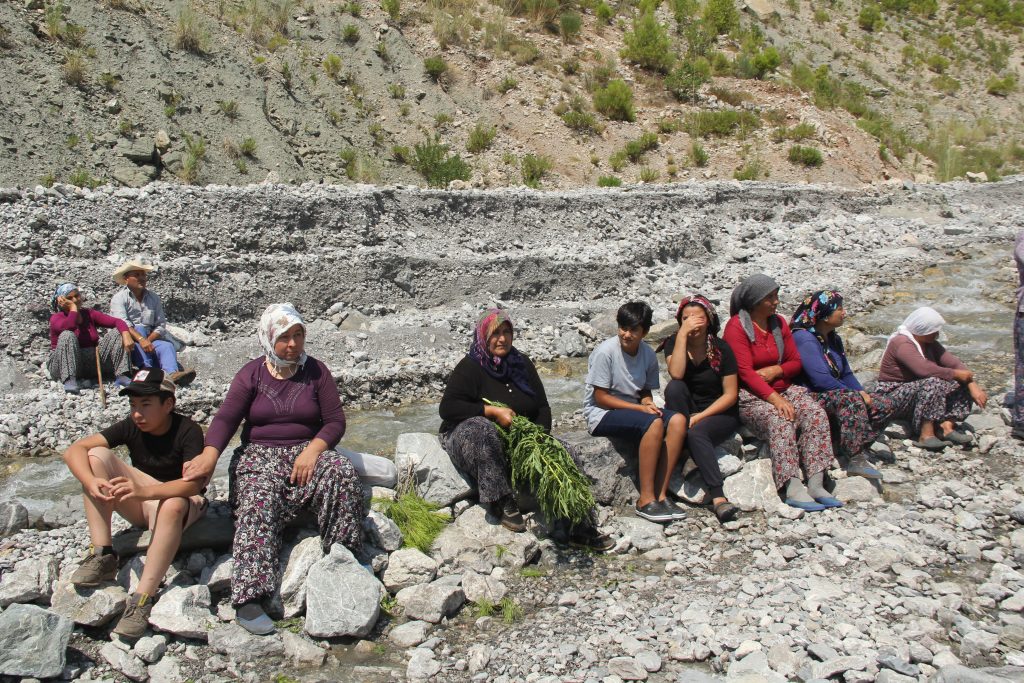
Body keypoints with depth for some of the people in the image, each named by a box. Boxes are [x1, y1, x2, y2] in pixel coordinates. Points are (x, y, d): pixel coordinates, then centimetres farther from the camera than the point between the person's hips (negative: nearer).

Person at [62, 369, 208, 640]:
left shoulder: (187, 431, -18)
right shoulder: (131, 427, -6)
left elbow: (192, 483, -33)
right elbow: (74, 450, -14)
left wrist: (144, 491, -49)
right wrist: (92, 482, -36)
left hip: (176, 500, -5)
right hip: (139, 504, 5)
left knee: (173, 505, -42)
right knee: (97, 455, -17)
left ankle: (143, 599, -40)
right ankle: (102, 556, -23)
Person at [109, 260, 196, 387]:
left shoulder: (153, 297, 15)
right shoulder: (119, 297, 2)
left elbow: (161, 325, 7)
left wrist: (148, 340, -13)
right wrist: (141, 339, -31)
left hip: (150, 339, 3)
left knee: (167, 346, -25)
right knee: (139, 329, -30)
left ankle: (172, 374, -57)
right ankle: (148, 369, -47)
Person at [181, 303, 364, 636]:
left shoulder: (315, 371, 7)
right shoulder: (252, 374, 5)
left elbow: (335, 421, 2)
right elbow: (226, 418, -7)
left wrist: (312, 450, -18)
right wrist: (209, 454, -28)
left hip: (307, 451, 1)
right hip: (260, 455, -1)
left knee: (343, 471, -31)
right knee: (258, 503, -32)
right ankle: (249, 598, -39)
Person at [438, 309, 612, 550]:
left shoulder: (522, 364, 10)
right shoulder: (470, 367, -6)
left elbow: (542, 408, 11)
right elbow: (447, 408, -17)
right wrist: (492, 411, -23)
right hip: (468, 436, -5)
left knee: (564, 454, -17)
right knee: (482, 429, -41)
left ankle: (579, 526, -18)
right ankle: (501, 503, -32)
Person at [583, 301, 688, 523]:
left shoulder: (648, 354, 3)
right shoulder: (605, 351, -15)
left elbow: (645, 392, 13)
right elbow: (600, 397, -14)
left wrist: (648, 404, -12)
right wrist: (640, 408, -19)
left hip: (633, 411, 7)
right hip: (602, 414, -6)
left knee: (677, 420, -19)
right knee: (654, 423, -31)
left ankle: (660, 495, -20)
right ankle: (646, 500, -26)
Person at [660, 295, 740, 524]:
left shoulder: (721, 349, -5)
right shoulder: (673, 343, -1)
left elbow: (730, 394, -7)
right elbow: (676, 374, -22)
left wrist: (701, 416, -18)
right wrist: (682, 334, -23)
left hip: (719, 414, -2)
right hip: (685, 411, 2)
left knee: (697, 432, -34)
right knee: (674, 387, -29)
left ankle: (718, 497, -38)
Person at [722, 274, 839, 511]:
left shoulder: (778, 323, 13)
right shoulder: (737, 326, -8)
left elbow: (795, 362, 14)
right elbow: (745, 372, -16)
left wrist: (775, 370, -9)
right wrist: (774, 398, -25)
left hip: (782, 388, 6)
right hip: (750, 395, -6)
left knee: (815, 413, -21)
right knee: (780, 421, -34)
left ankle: (816, 483, -26)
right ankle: (793, 488, -38)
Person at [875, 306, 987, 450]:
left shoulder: (930, 343, 8)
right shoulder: (902, 343, -20)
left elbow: (954, 363, -1)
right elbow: (924, 369, -34)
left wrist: (973, 386, -15)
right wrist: (955, 374, -24)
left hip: (918, 391, 9)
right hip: (893, 394, -9)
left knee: (961, 384, -4)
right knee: (932, 383, -33)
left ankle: (946, 426, -18)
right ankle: (926, 435, -33)